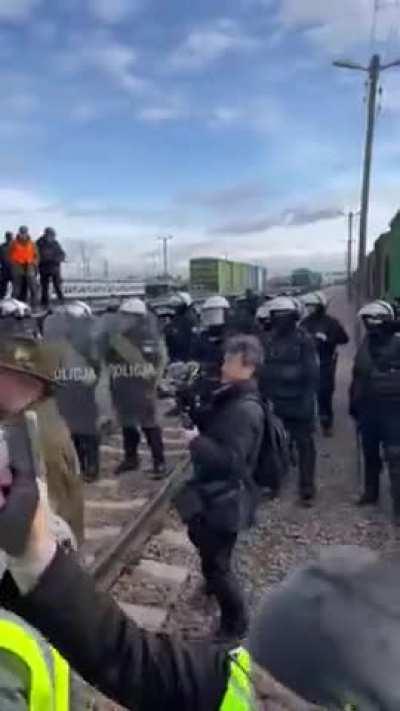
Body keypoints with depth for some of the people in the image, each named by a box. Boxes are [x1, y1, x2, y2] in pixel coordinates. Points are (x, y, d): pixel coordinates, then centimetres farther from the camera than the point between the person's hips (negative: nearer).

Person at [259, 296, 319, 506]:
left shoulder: (304, 340, -7)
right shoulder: (267, 340, 6)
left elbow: (312, 373, -10)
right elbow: (261, 371, 9)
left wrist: (308, 400, -15)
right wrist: (262, 397, 4)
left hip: (298, 402, -4)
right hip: (274, 401, 4)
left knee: (304, 444, 4)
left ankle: (307, 488, 13)